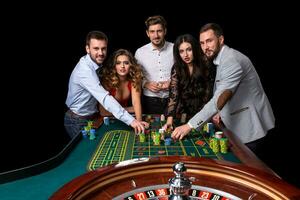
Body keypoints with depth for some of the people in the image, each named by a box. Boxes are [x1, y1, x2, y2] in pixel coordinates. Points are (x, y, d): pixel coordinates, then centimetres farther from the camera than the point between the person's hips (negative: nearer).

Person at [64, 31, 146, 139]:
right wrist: (130, 120, -47)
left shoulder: (96, 64, -1)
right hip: (78, 122, -8)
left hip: (92, 117, 8)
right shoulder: (85, 70, -30)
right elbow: (104, 98, -40)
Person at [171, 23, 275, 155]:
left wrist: (190, 125, -37)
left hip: (250, 125, -9)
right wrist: (221, 112, 0)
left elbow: (219, 100, -35)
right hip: (239, 123, 9)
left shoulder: (232, 61, -25)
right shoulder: (221, 59, 8)